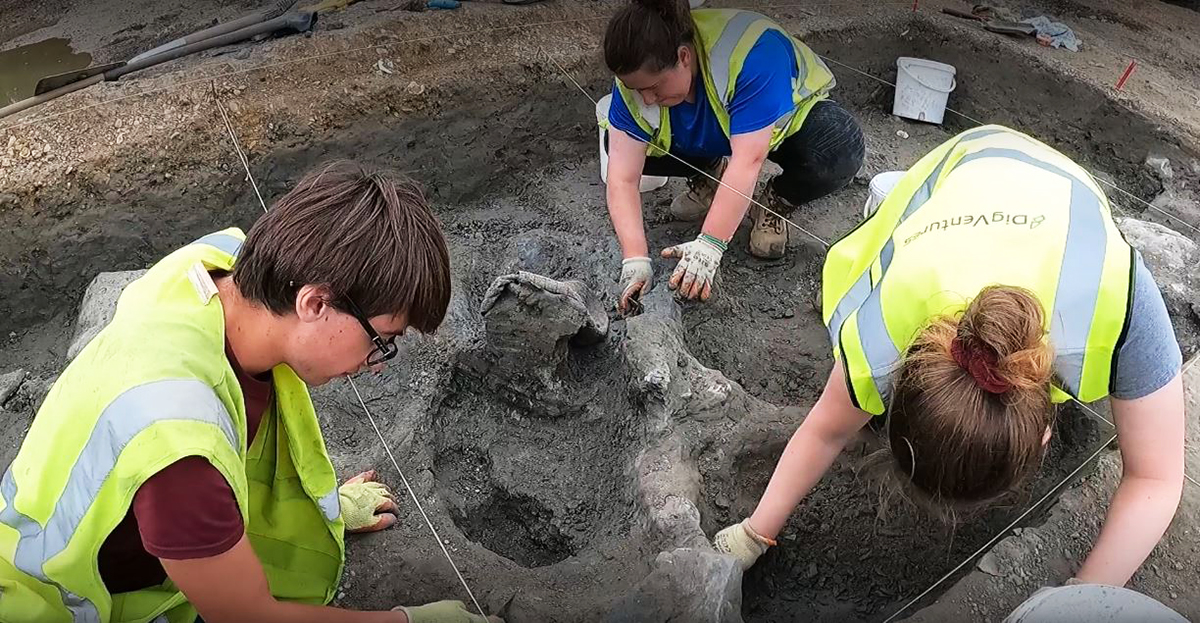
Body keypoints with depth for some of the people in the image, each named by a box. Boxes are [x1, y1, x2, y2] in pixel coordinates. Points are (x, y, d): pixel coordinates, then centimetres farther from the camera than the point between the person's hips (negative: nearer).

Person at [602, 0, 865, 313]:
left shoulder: (752, 53, -40)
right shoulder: (637, 76, -27)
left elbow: (748, 161, -44)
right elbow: (623, 180, -30)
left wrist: (709, 245, -48)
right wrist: (635, 260, -41)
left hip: (788, 120, -3)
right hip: (706, 141, 4)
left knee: (840, 151, -36)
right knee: (621, 144, -19)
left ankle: (777, 203, -5)